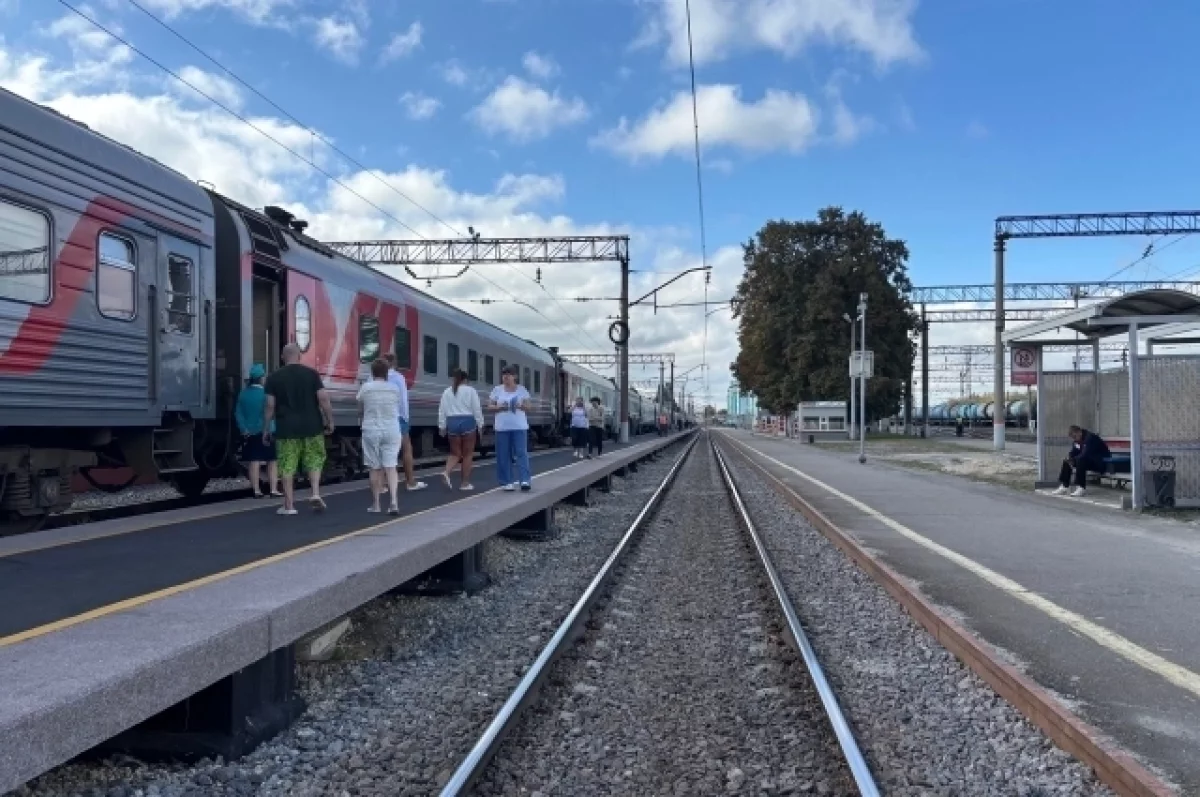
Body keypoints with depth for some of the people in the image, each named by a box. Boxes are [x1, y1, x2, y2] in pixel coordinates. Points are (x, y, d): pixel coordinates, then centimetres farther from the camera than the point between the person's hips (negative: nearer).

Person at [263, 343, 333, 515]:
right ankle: (315, 494, 0)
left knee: (287, 467, 5)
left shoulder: (274, 378, 2)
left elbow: (269, 406, -1)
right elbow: (323, 399, -6)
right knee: (314, 461, 16)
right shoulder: (311, 374, 1)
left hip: (286, 428, 0)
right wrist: (330, 421, 2)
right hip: (311, 426, 0)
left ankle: (289, 505, 7)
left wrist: (266, 429, 6)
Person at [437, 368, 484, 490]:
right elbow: (477, 409, -3)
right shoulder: (470, 390, -2)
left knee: (455, 453, 14)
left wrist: (442, 426, 13)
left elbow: (442, 410, 8)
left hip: (452, 422, 4)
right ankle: (465, 483, 8)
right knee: (468, 454, 6)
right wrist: (480, 425, 3)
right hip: (468, 422, -3)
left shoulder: (446, 392, 8)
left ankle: (447, 472, -13)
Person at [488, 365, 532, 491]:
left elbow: (528, 406, 7)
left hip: (519, 426, -1)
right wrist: (500, 407, -14)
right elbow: (490, 406, 5)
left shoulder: (522, 389, 5)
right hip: (502, 427, 1)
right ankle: (508, 482, 9)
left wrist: (521, 406, -15)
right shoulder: (497, 389, 4)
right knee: (504, 455, 1)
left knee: (521, 452, -8)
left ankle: (525, 480, -11)